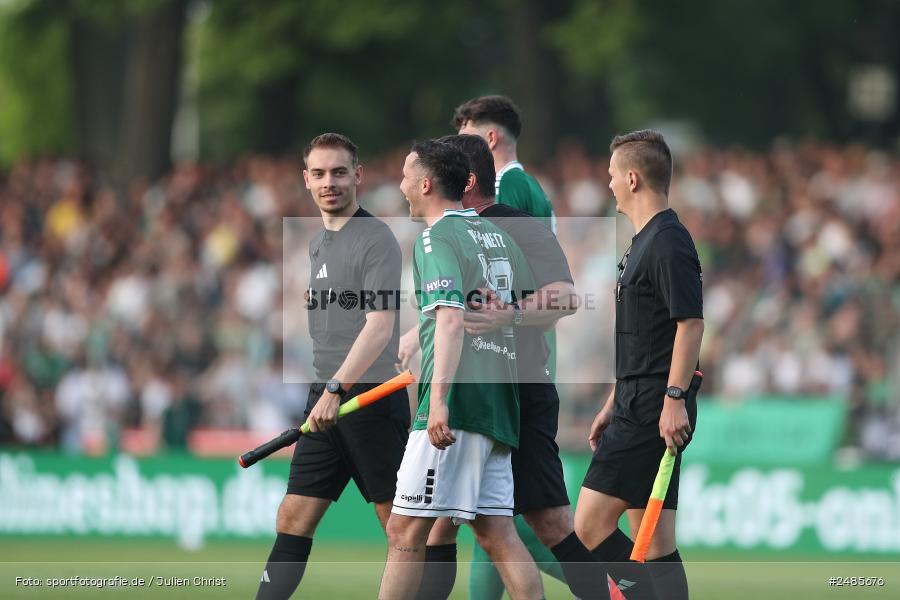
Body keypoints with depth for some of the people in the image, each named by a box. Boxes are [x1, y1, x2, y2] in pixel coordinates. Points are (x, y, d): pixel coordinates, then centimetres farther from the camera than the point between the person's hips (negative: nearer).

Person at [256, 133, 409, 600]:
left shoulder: (376, 241, -10)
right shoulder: (317, 244, 16)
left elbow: (380, 326, -20)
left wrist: (337, 389, -27)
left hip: (371, 398, -8)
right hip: (324, 402, 8)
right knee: (293, 521, 3)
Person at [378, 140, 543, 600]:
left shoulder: (437, 238, -7)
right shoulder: (498, 236, 18)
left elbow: (451, 318, -21)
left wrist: (440, 400, -29)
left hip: (457, 404, -8)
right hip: (499, 402, 8)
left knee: (406, 529, -6)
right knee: (495, 532, 6)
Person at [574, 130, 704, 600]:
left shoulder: (668, 242, -13)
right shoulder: (645, 241, 19)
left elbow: (691, 323, -20)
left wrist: (674, 399, -25)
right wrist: (614, 405, 27)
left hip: (654, 415, -10)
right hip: (637, 410, 10)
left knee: (590, 527, -11)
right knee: (651, 540, 7)